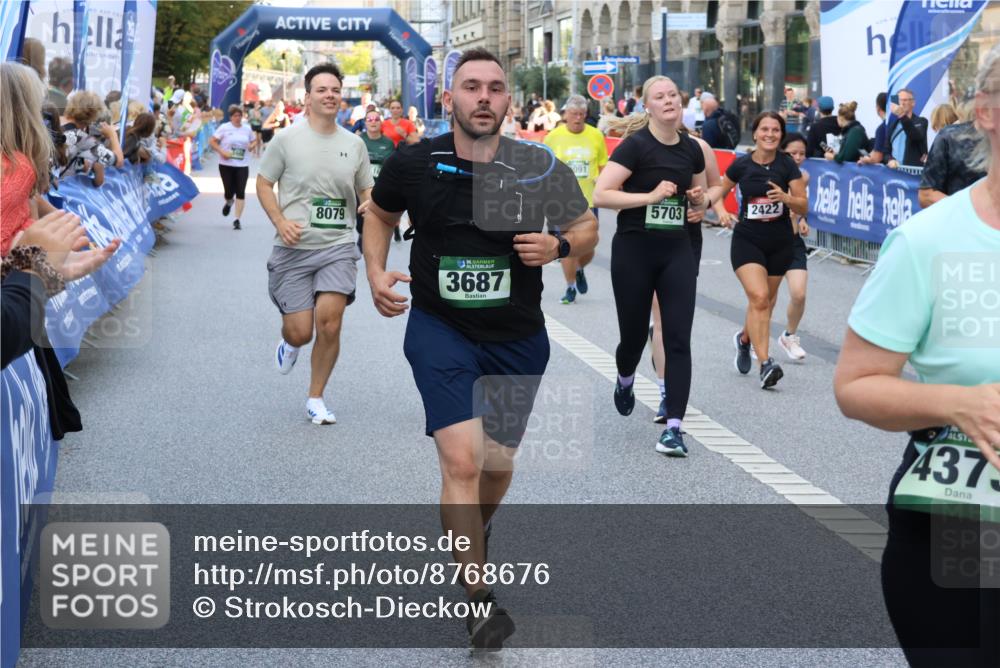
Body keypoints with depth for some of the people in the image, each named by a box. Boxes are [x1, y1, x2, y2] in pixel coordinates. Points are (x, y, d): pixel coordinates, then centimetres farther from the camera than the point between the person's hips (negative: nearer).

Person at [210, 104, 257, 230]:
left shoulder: (247, 129, 8)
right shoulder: (224, 128, -1)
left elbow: (254, 141, 21)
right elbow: (212, 142, -2)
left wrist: (252, 146, -2)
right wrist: (222, 152, -15)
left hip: (242, 165, 2)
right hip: (226, 164, -1)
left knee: (240, 192, -8)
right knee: (229, 191, -1)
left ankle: (237, 219, -3)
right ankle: (229, 203, 38)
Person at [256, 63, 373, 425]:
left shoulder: (354, 144, 8)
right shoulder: (286, 139, -1)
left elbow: (366, 191, 17)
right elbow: (263, 183, 5)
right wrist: (280, 222, -10)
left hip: (338, 246, 2)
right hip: (294, 248, -1)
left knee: (329, 321, -12)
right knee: (300, 332, -4)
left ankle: (316, 398, 7)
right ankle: (290, 343, 37)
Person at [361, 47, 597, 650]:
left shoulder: (540, 169, -10)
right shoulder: (414, 163, -9)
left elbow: (588, 229, 2)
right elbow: (379, 215, 11)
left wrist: (558, 246, -20)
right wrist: (376, 272, -5)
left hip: (518, 336, 2)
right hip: (440, 329, -2)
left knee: (498, 465, 16)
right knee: (461, 460, -16)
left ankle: (473, 534, 50)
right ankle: (478, 597, -4)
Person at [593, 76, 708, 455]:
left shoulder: (691, 149, 6)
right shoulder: (636, 145, -10)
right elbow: (600, 195, -17)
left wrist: (698, 199, -1)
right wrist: (650, 196, -21)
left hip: (677, 252, 4)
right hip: (634, 252, -3)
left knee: (678, 338, -6)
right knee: (634, 335, 9)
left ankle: (673, 427, -5)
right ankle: (625, 382, 44)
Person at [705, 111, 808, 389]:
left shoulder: (787, 165, -5)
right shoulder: (741, 165, -4)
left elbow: (803, 207, -5)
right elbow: (721, 188, 15)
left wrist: (785, 197, -24)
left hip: (780, 243, 2)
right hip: (747, 240, -2)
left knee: (764, 301, 13)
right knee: (759, 298, -19)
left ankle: (745, 338, 44)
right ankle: (765, 364, -19)